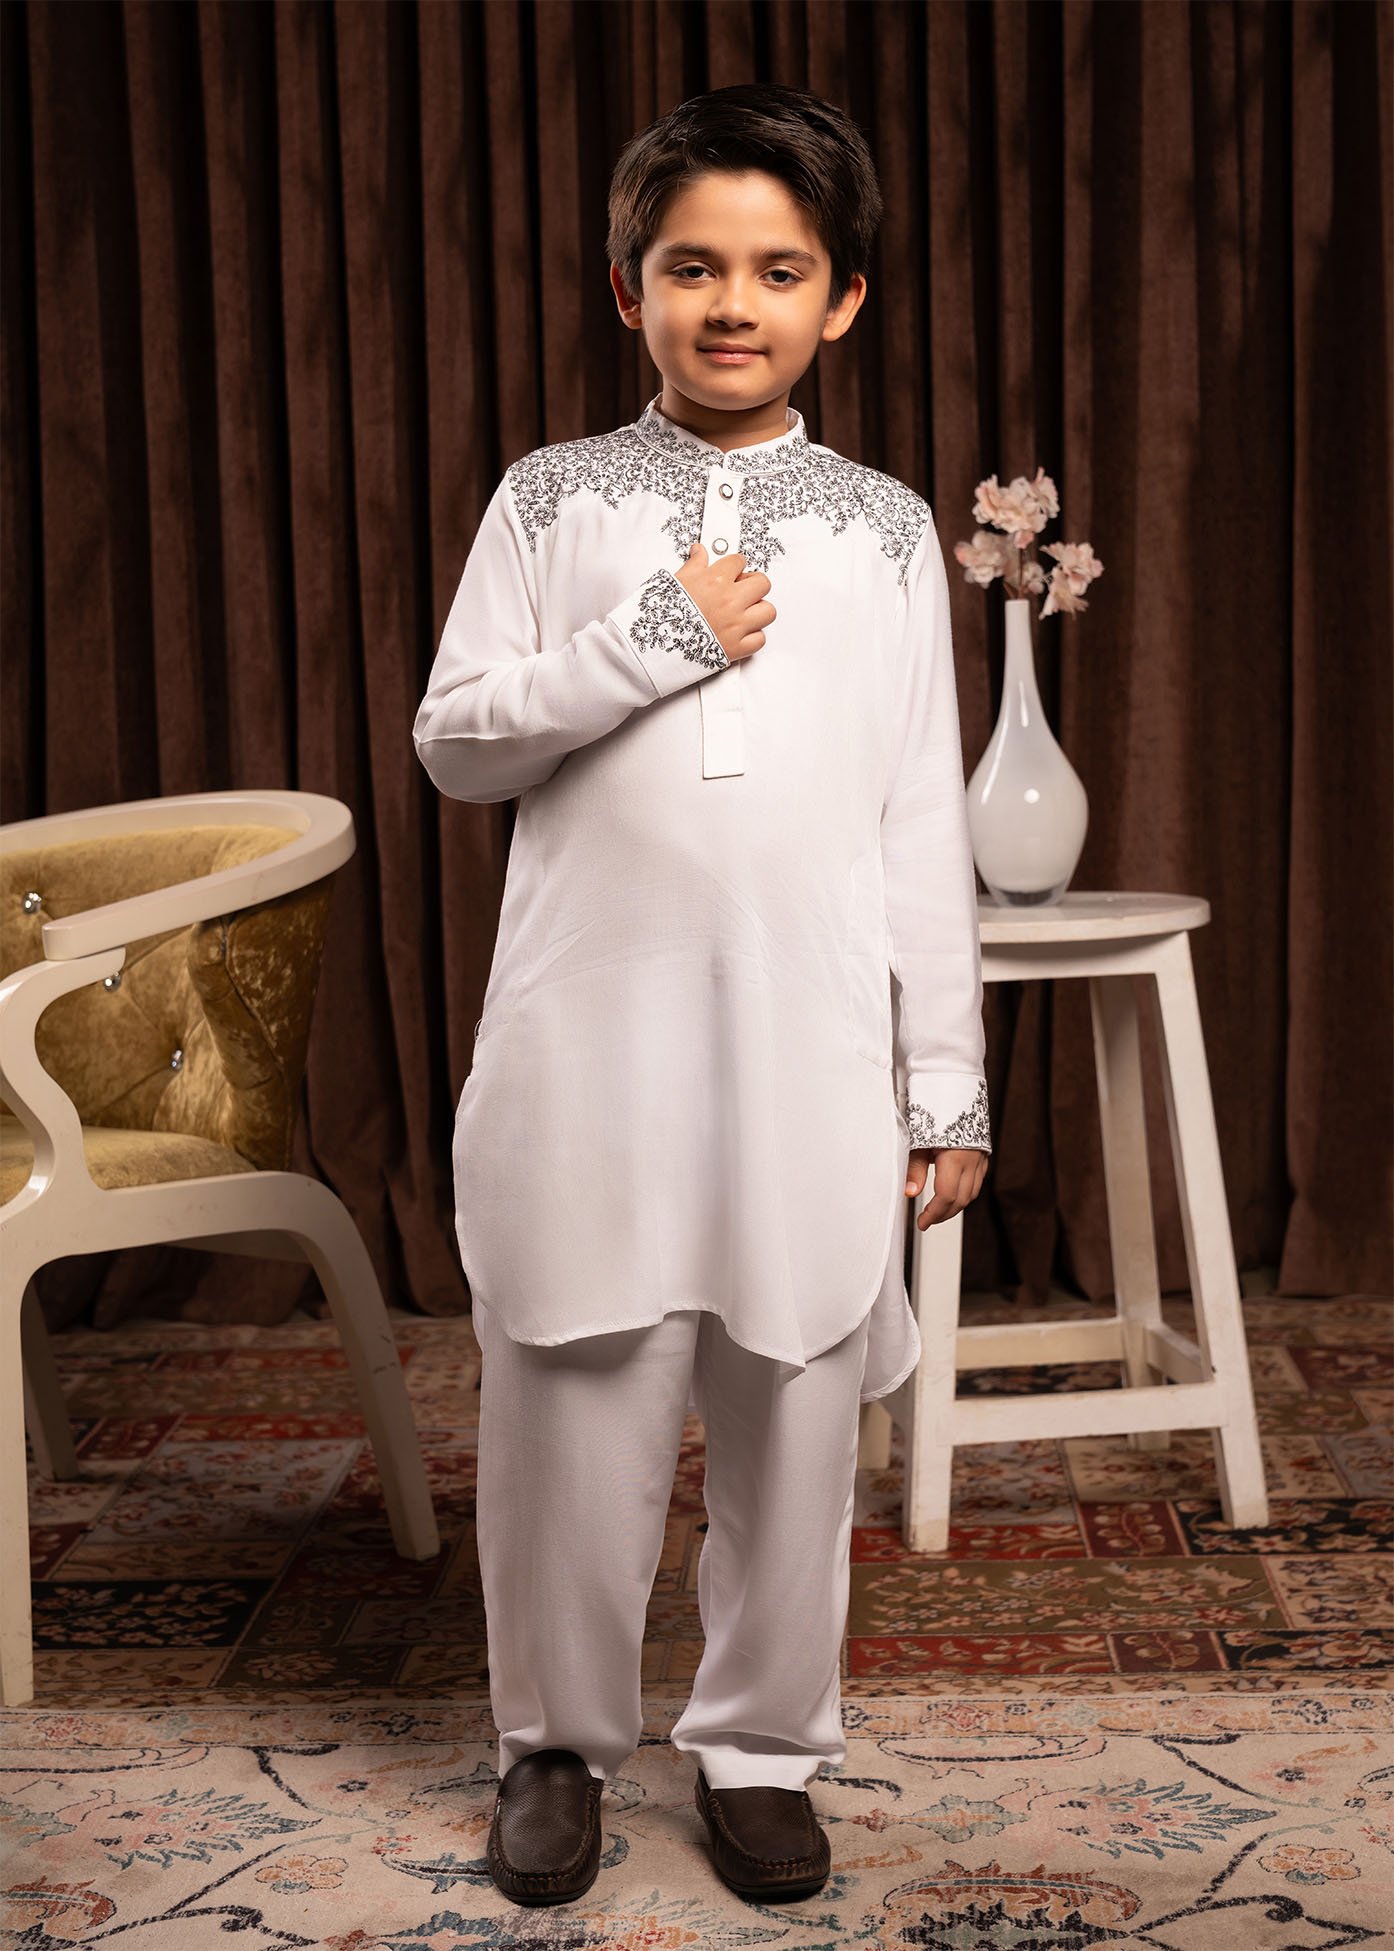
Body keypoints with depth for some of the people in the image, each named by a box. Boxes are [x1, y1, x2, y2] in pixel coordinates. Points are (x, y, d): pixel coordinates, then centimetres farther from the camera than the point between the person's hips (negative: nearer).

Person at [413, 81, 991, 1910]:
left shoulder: (885, 525, 8)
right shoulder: (552, 497, 6)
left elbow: (924, 821, 7)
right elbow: (454, 739, 0)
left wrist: (947, 1079, 4)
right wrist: (653, 641, -12)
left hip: (814, 1041, 1)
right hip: (592, 1036, 0)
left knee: (796, 1409, 7)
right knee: (573, 1402, 5)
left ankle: (762, 1743, 27)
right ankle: (560, 1738, 26)